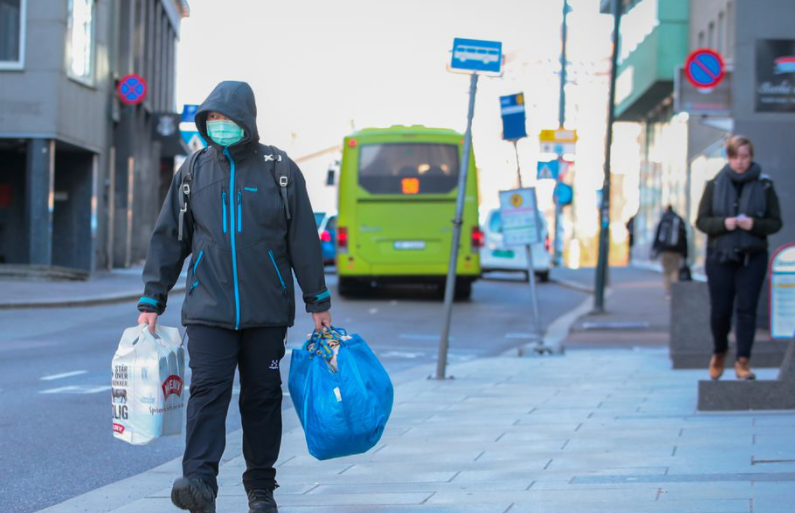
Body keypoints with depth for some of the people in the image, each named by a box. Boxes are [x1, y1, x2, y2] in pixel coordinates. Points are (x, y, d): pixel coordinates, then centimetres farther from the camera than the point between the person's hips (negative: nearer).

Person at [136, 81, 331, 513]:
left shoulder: (279, 170, 2)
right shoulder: (193, 171, 7)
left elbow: (304, 240, 5)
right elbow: (168, 239, 10)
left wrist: (318, 302, 4)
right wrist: (151, 301, 7)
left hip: (267, 311, 0)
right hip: (208, 310, 0)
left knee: (262, 396, 6)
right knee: (207, 391, -13)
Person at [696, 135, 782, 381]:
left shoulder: (764, 185, 1)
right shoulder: (715, 185, 3)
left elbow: (775, 222, 3)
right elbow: (701, 220, 3)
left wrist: (754, 224, -17)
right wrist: (723, 223, -16)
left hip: (752, 257, -1)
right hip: (720, 257, 1)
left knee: (746, 308, -6)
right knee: (719, 310, 4)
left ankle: (743, 361, -2)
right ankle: (719, 352, 29)